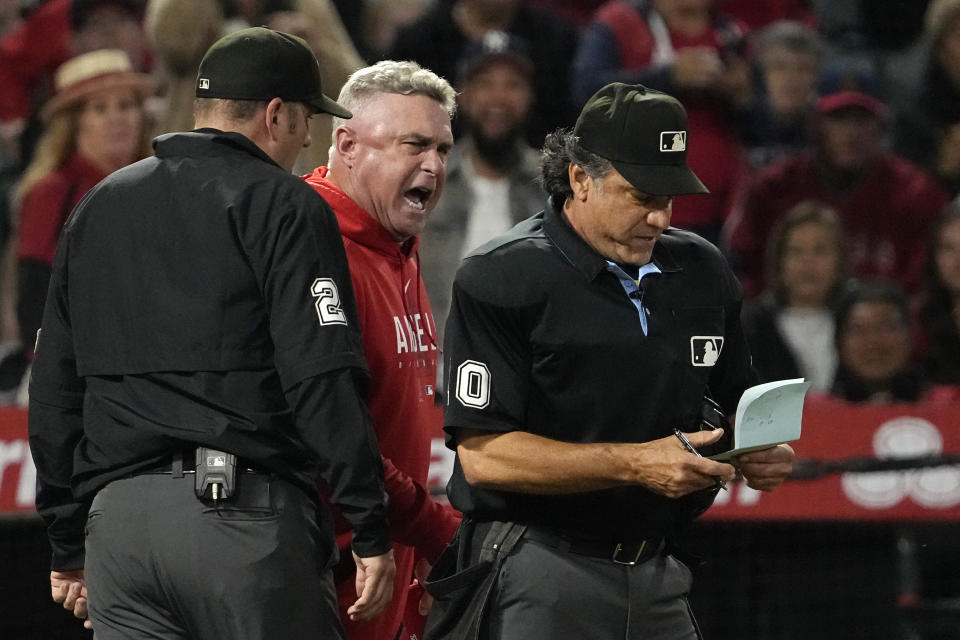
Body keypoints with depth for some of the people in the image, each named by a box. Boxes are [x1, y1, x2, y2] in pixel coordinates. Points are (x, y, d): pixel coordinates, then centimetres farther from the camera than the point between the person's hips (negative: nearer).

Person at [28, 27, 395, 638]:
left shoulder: (96, 209, 18)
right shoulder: (282, 205, -1)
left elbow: (54, 394, 19)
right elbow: (324, 382, -11)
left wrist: (70, 543, 23)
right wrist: (371, 532, -9)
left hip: (116, 514, 6)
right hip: (245, 517, -5)